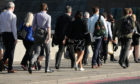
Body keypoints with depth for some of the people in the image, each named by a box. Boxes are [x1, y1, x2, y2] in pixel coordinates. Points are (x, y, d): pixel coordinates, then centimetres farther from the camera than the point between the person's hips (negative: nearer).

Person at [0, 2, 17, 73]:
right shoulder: (13, 16, -11)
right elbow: (14, 27, -14)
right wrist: (15, 38, -11)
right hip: (11, 34, -5)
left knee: (7, 50, 17)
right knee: (11, 50, 4)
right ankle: (10, 68, 5)